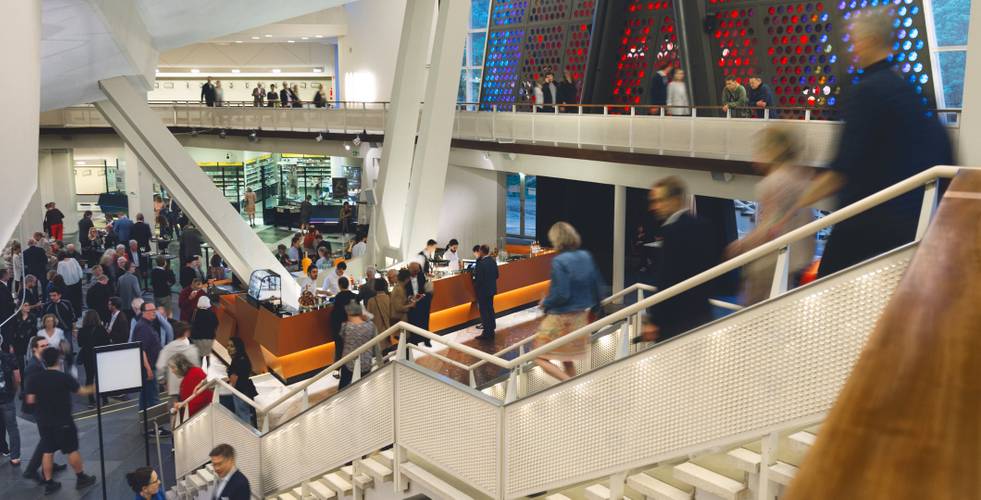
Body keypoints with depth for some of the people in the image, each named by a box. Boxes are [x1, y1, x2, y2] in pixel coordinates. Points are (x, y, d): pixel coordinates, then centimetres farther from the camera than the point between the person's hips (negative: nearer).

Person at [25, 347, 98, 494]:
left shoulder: (34, 379, -5)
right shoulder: (64, 378, -15)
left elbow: (30, 400, -4)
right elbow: (82, 391, -6)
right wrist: (93, 388, 13)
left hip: (43, 422, 4)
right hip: (63, 421, -4)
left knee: (47, 452, 12)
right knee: (72, 450, 8)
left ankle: (49, 483, 16)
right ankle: (81, 478, 19)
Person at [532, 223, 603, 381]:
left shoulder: (559, 261, -20)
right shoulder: (586, 257, 1)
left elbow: (561, 295, -23)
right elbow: (596, 285, 7)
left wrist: (545, 303, -5)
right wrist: (595, 305, 21)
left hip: (561, 318, -8)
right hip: (581, 317, 8)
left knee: (541, 357, 3)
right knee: (567, 358, 21)